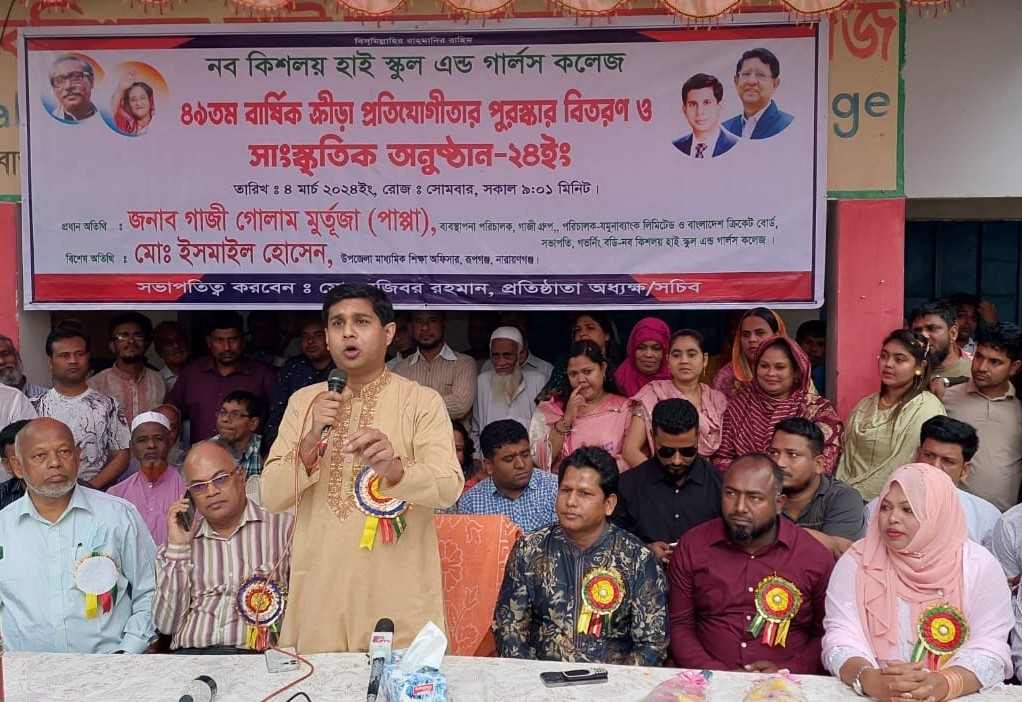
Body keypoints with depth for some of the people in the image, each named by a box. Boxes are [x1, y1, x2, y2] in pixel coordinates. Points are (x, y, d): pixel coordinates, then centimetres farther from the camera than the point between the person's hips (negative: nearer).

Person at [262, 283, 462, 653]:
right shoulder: (304, 400, 6)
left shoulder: (423, 401, -3)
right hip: (319, 592, 3)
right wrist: (312, 440, -16)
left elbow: (448, 489, -14)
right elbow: (271, 497, 1)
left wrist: (392, 467, -33)